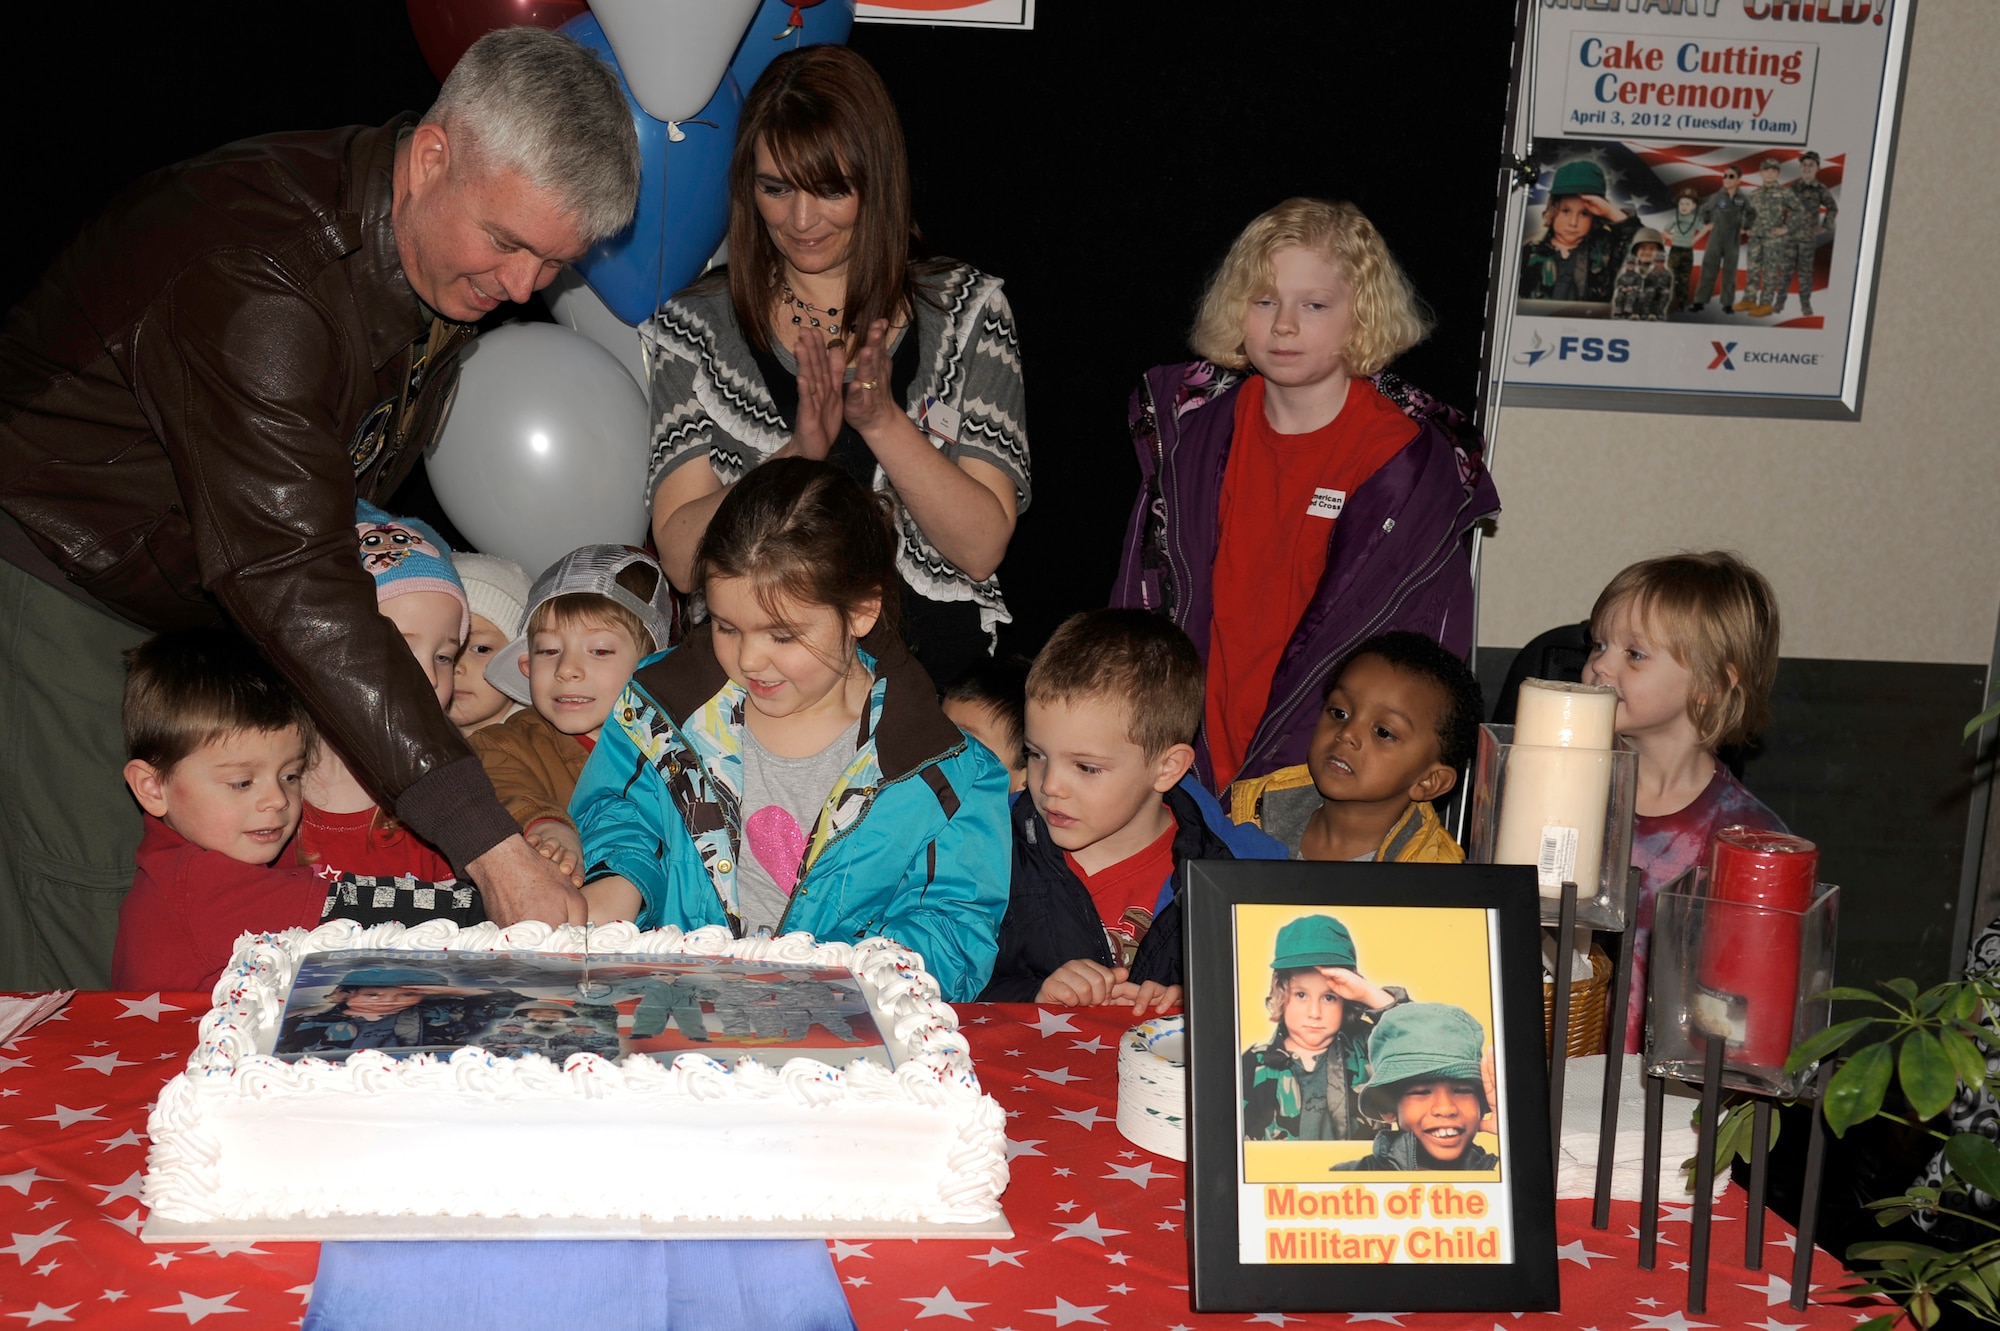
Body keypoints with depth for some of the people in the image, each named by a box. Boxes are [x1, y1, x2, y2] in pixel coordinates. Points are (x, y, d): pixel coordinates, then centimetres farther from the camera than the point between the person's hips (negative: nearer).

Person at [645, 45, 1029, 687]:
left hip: (935, 660, 1)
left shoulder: (965, 308, 5)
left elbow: (982, 549, -2)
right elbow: (682, 560, -3)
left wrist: (882, 421, -15)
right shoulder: (697, 323, 5)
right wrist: (799, 453, -17)